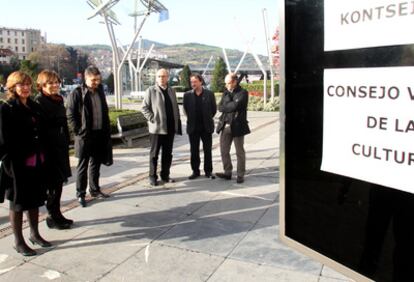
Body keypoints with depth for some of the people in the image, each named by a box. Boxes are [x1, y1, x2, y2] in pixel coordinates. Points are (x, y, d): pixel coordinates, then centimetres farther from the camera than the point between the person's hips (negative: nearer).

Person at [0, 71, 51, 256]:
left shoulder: (34, 107, 10)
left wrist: (42, 156, 9)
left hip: (37, 161, 6)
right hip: (18, 163, -6)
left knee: (35, 199, 15)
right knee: (18, 202, 6)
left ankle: (34, 234, 30)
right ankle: (18, 241, 18)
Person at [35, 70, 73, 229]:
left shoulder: (58, 100, 12)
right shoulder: (39, 102, -12)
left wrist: (66, 143, 16)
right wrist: (43, 151, -19)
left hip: (60, 147, 8)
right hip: (49, 148, -8)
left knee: (58, 182, 13)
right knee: (53, 184, 1)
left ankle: (56, 214, 25)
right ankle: (52, 217, 15)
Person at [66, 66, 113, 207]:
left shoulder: (100, 91, 9)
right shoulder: (77, 93, -9)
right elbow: (70, 115, -9)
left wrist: (107, 130, 8)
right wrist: (79, 131, -13)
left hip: (100, 134, 6)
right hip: (85, 136, -5)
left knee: (96, 164, 16)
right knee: (83, 166, 4)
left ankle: (95, 190, 29)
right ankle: (80, 194, 14)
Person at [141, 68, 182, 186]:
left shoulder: (171, 91, 13)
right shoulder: (151, 91, -3)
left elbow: (175, 107, 15)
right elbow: (144, 108, -4)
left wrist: (177, 123, 7)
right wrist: (152, 119, -13)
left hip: (170, 128, 5)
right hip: (156, 128, -4)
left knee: (168, 153, 10)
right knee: (154, 154, 4)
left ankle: (165, 175, 21)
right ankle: (152, 177, 12)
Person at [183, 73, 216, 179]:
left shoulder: (209, 94, -2)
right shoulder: (187, 95, 0)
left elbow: (214, 109, 5)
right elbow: (185, 109, 10)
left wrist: (207, 119, 10)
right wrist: (192, 119, 11)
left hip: (206, 127, -1)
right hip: (193, 127, 1)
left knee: (207, 151, 5)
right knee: (194, 151, 7)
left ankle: (208, 171, 16)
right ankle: (195, 171, 17)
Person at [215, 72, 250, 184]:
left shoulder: (242, 93, -8)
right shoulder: (226, 93, 12)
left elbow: (234, 106, -21)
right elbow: (220, 107, 1)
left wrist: (225, 106, -7)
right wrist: (230, 106, -13)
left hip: (237, 126, -6)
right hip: (225, 126, 6)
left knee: (240, 152, 5)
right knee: (224, 151, 9)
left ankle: (240, 175, 14)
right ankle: (227, 172, 22)